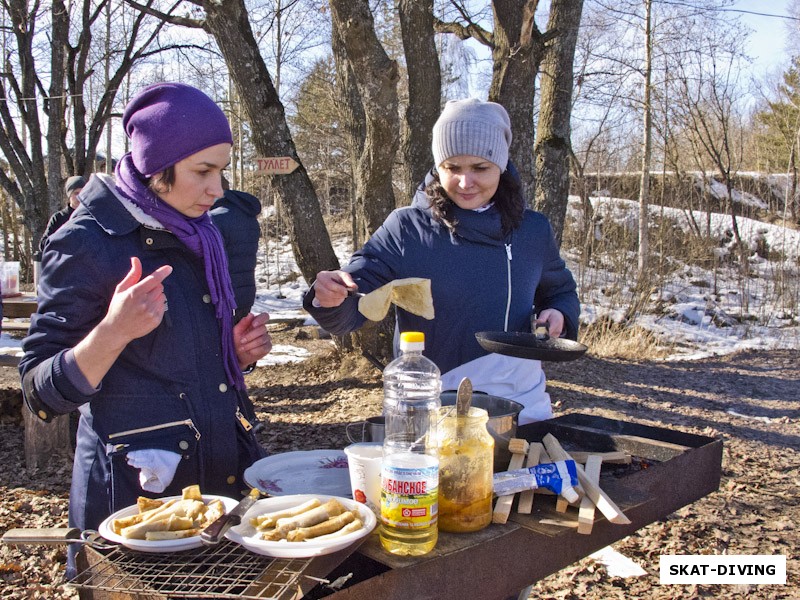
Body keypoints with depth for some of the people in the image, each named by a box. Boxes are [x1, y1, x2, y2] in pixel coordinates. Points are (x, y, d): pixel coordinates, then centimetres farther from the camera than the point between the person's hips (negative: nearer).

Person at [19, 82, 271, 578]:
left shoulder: (198, 237, 8)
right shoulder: (88, 243, -13)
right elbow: (42, 395, -15)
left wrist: (236, 352, 0)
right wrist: (114, 331, -31)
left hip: (224, 476, 7)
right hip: (138, 491, -7)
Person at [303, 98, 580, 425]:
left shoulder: (533, 230, 1)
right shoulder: (405, 228, -8)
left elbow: (561, 292, 17)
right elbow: (351, 311, -12)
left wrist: (558, 315, -5)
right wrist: (331, 299, -34)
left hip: (524, 405, 3)